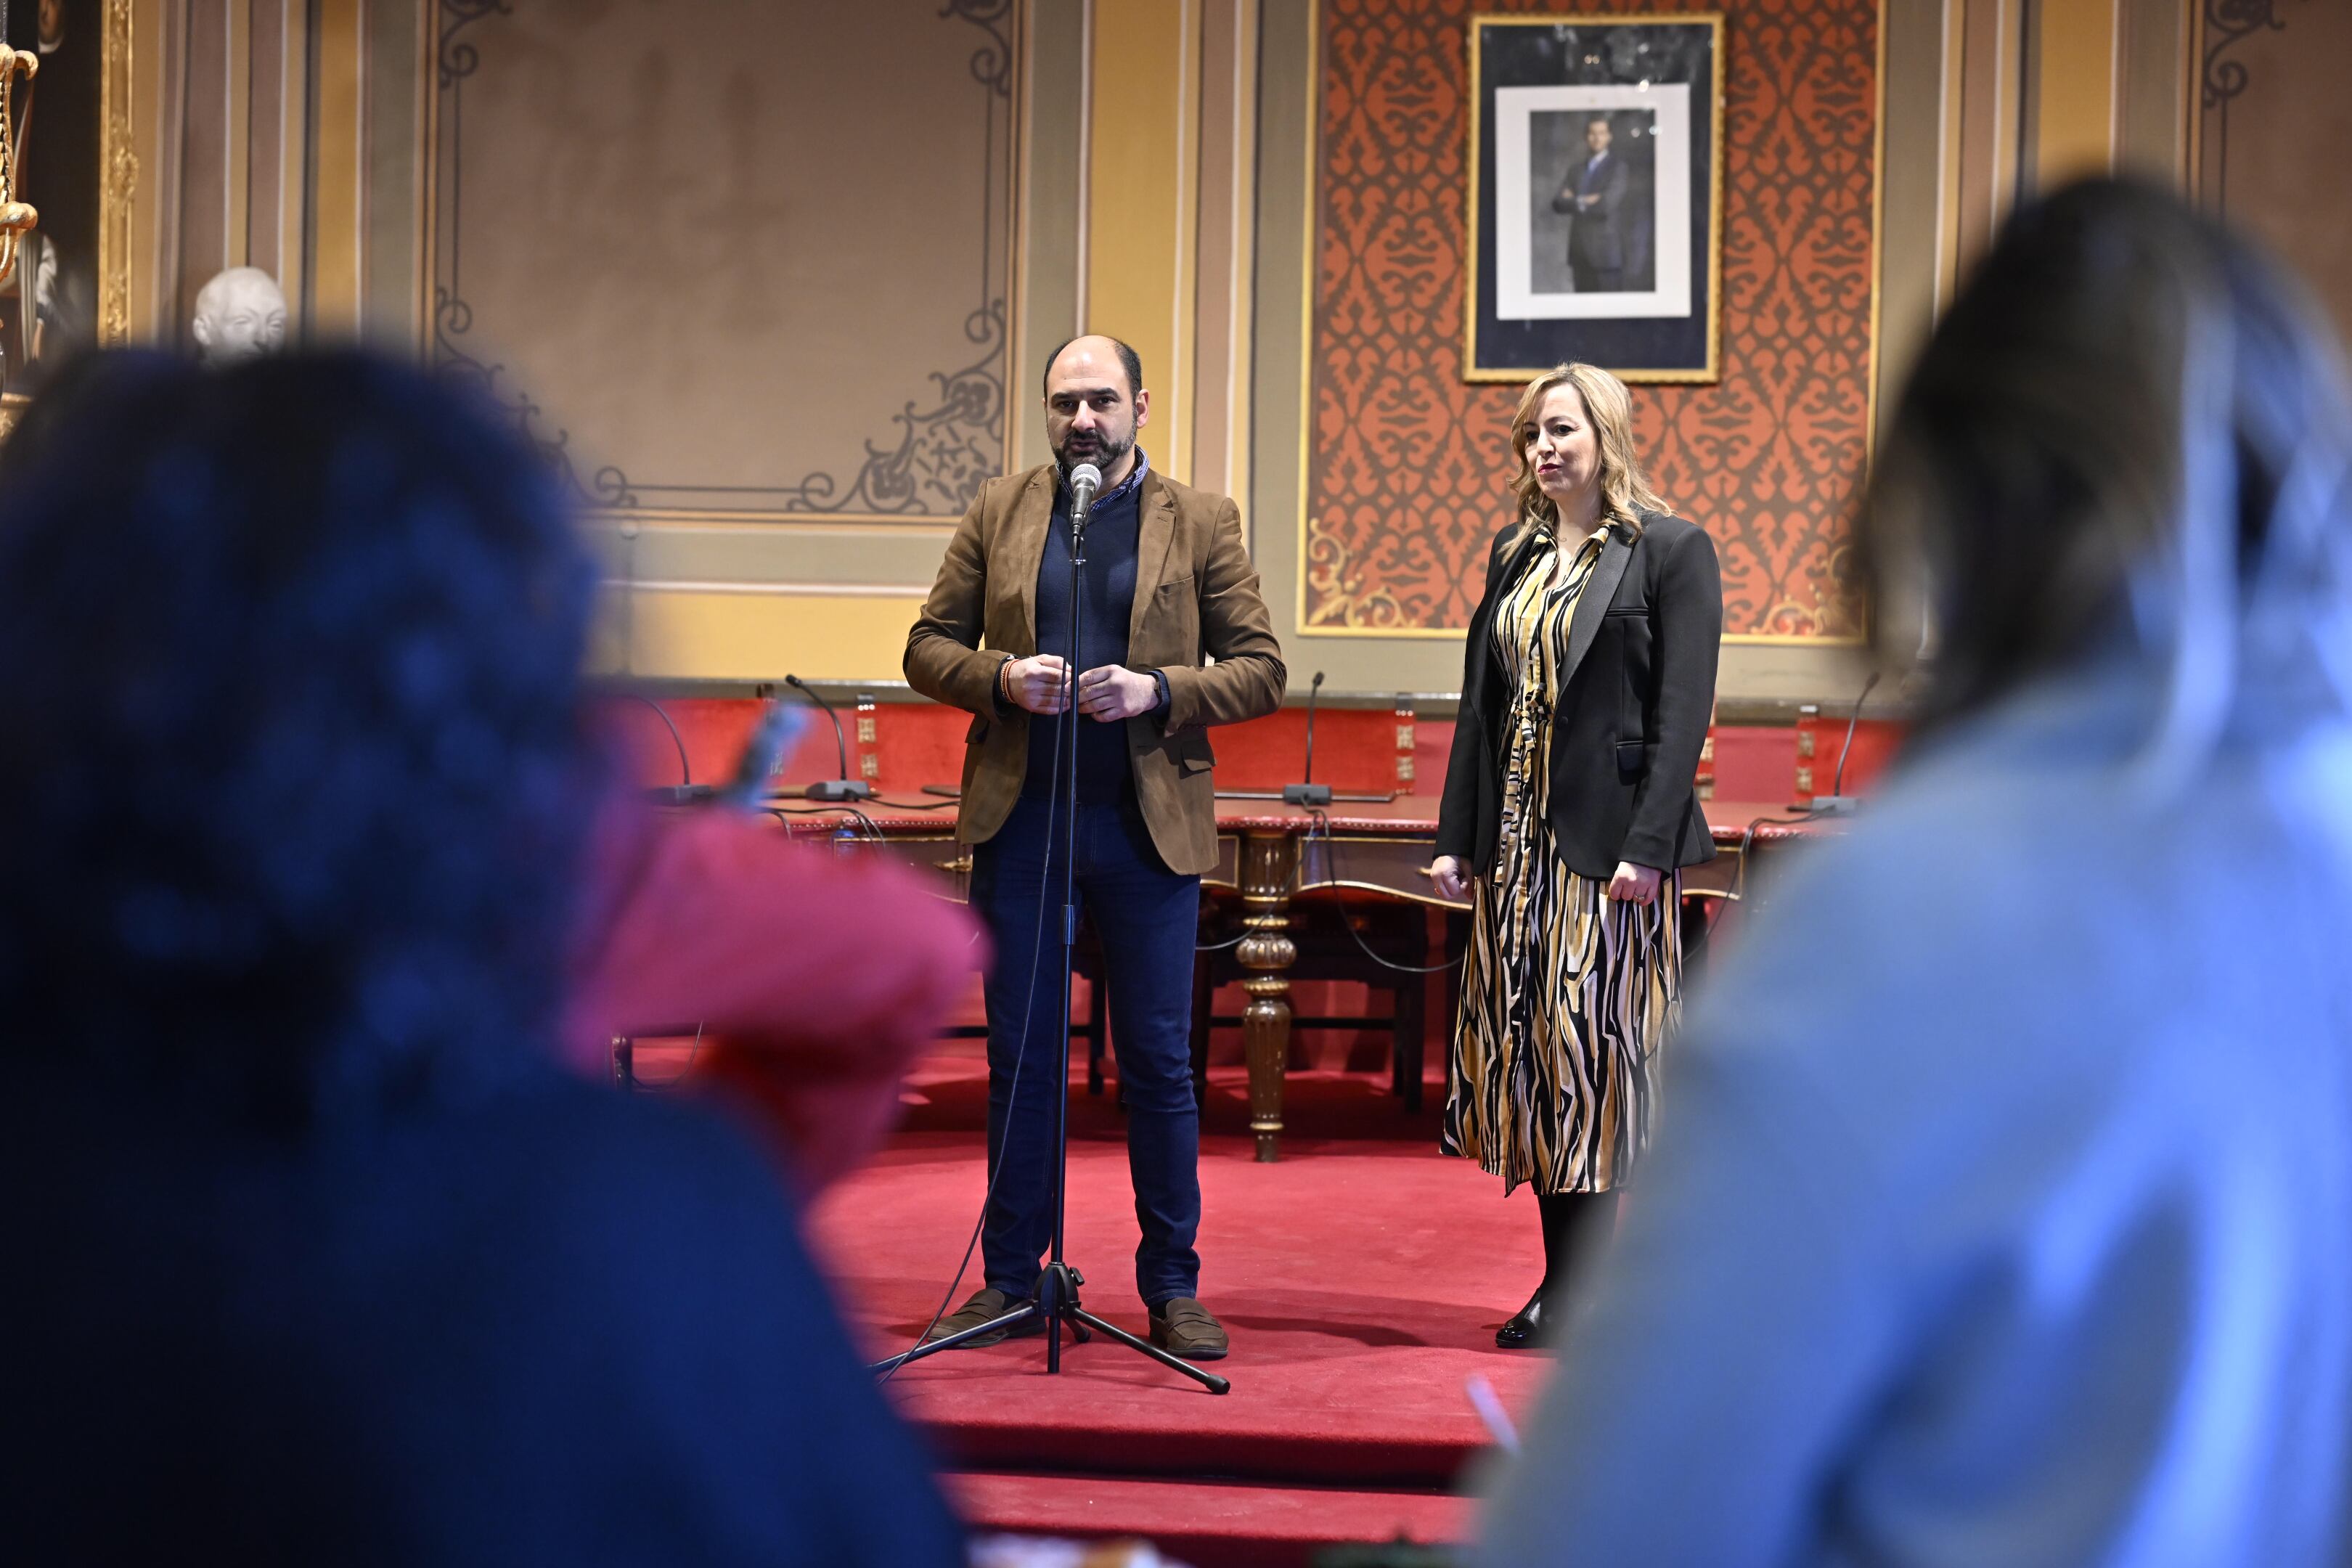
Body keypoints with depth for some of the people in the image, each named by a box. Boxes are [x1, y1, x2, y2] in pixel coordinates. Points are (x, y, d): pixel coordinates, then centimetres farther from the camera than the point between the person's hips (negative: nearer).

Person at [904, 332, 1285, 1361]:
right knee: (1019, 1054, 8)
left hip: (1149, 825, -1)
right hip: (1017, 819, 2)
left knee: (1158, 1060, 2)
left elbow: (1261, 669, 2)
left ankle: (1173, 1288, 13)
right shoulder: (997, 512, 9)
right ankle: (1011, 1279, 19)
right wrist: (1000, 677, -10)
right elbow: (927, 647, 10)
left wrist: (1159, 691, -14)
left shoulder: (1201, 522, 4)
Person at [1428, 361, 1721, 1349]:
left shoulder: (1671, 551, -4)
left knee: (1595, 1046, -4)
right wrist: (1456, 836, 8)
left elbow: (1683, 711, -10)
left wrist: (1648, 846, -18)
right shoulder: (1514, 555, 15)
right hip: (1516, 838, 6)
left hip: (1610, 842, -6)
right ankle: (1567, 1280, 17)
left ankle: (1581, 1289, 5)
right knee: (1526, 1043, 7)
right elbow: (1480, 703, 14)